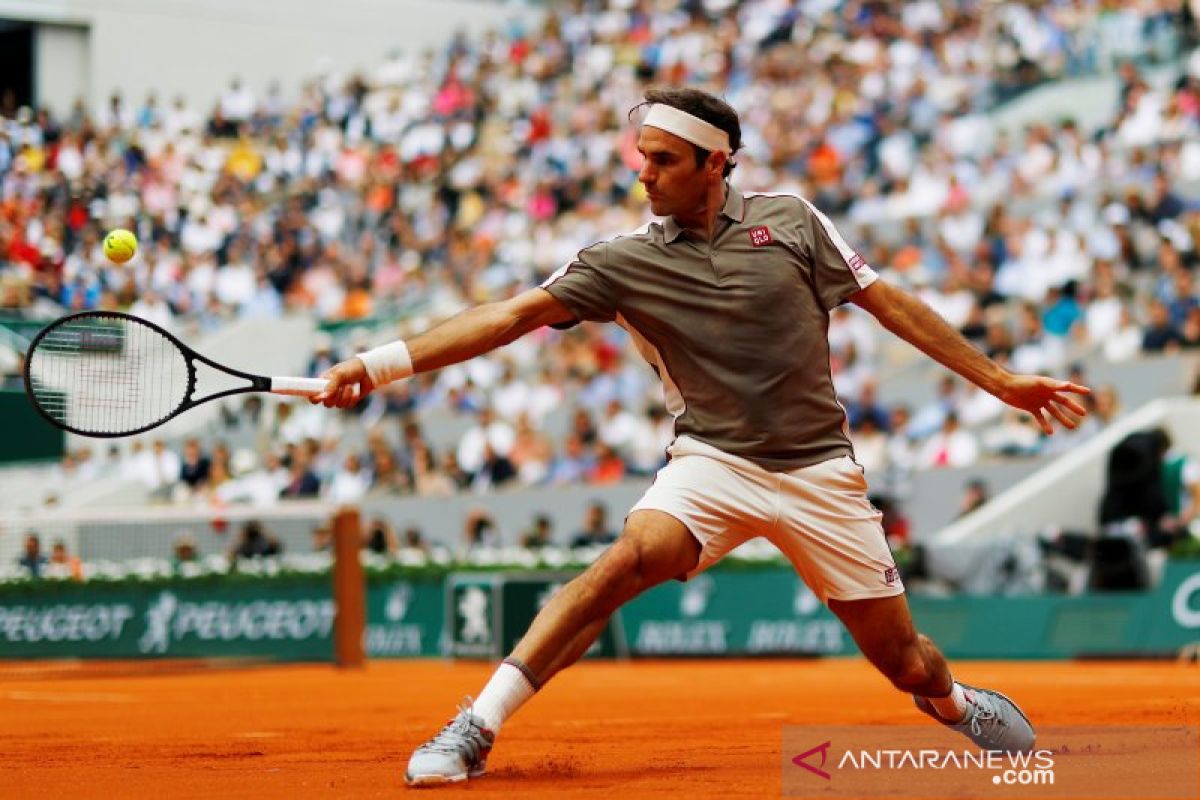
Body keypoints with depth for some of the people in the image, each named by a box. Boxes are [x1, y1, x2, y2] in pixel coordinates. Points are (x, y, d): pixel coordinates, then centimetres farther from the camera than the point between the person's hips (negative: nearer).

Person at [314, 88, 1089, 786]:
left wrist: (1000, 379, 6)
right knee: (632, 557, -30)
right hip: (716, 463, -1)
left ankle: (958, 705, 41)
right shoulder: (626, 260, -3)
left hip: (820, 470, 1)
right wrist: (384, 362, -23)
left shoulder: (789, 219, 0)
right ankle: (474, 731, -29)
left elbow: (889, 302, 6)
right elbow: (515, 314, -12)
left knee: (905, 661, 3)